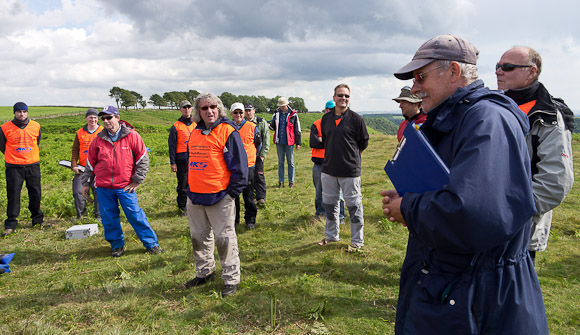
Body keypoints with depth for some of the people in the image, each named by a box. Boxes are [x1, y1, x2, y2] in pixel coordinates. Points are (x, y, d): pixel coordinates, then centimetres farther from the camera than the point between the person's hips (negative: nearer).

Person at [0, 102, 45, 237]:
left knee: (36, 194, 9)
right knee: (13, 195, -1)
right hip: (14, 167, -2)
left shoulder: (36, 126, 2)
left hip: (33, 165, 2)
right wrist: (13, 156, 12)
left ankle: (37, 219, 26)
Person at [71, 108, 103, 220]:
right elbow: (75, 150, 11)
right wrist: (74, 165, 0)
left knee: (98, 192, 1)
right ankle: (80, 214, 16)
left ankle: (99, 215, 14)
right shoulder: (80, 133, 9)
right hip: (82, 168, 3)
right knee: (77, 191, 0)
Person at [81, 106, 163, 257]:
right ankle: (117, 245, 27)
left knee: (135, 215, -3)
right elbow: (90, 163, 17)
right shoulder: (98, 140, 7)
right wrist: (86, 183, 18)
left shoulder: (131, 136, -4)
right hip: (103, 187, 4)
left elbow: (143, 159, -2)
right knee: (109, 217, 9)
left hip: (125, 186, -3)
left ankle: (151, 243, 8)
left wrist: (137, 180, -4)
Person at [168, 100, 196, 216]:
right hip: (182, 160, -3)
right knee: (183, 185, 1)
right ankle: (182, 207, 11)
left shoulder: (196, 125, 13)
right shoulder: (176, 126, 2)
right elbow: (172, 145, 0)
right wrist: (172, 162, -5)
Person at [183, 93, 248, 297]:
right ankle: (204, 272, 35)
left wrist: (233, 191, -11)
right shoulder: (195, 133, 12)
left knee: (224, 238, 1)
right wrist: (188, 188, 16)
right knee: (199, 236, 17)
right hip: (195, 196, 7)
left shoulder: (227, 131, -9)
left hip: (219, 196, -7)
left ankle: (231, 279, 14)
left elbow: (239, 164, -10)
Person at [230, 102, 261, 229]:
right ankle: (234, 219, 22)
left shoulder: (252, 127, -1)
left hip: (247, 165, -2)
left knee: (248, 195, 4)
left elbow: (258, 144, 10)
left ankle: (250, 219, 17)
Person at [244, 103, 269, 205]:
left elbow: (266, 139, -1)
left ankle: (261, 197, 0)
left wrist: (263, 154, -7)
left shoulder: (262, 122, -1)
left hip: (258, 154, -2)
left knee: (259, 175, -6)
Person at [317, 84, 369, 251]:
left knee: (354, 205, 2)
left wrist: (351, 155, 8)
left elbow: (363, 143, 2)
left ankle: (357, 241, 16)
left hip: (350, 170, -5)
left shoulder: (356, 119, -5)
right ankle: (331, 235, 33)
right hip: (328, 169, 5)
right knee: (329, 203, 15)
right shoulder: (326, 118, 8)